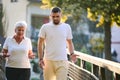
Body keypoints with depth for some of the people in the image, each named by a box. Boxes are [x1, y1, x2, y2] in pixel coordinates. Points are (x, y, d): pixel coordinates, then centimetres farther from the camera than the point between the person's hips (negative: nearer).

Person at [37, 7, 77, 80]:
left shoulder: (67, 27, 6)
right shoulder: (45, 27, 1)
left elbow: (70, 43, 14)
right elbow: (40, 44, 4)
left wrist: (72, 54, -4)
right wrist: (40, 59, -4)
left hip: (62, 61, 0)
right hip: (48, 61, 0)